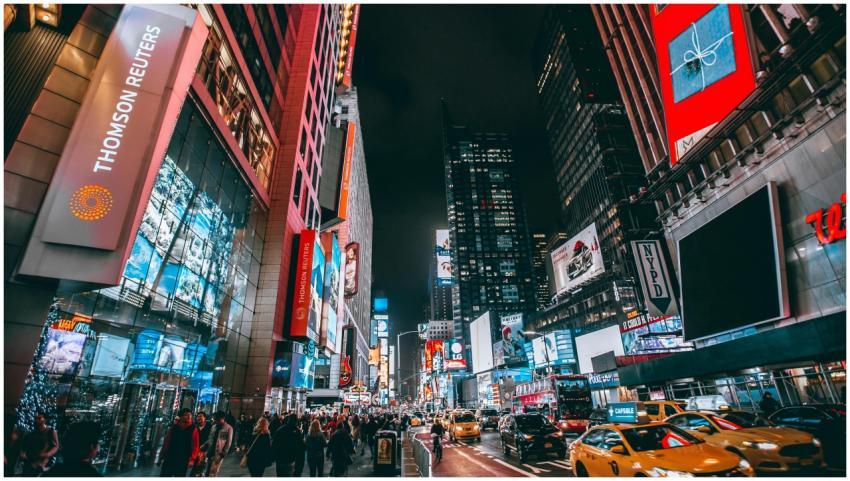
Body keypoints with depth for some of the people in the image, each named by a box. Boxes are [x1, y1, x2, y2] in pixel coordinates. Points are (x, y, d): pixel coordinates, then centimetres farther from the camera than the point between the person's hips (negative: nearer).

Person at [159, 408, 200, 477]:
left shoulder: (193, 429, -3)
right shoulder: (174, 427, 4)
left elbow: (195, 445, -6)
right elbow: (166, 442, 9)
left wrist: (192, 459, -14)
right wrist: (161, 456, 8)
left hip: (183, 461, -2)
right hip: (169, 458, 2)